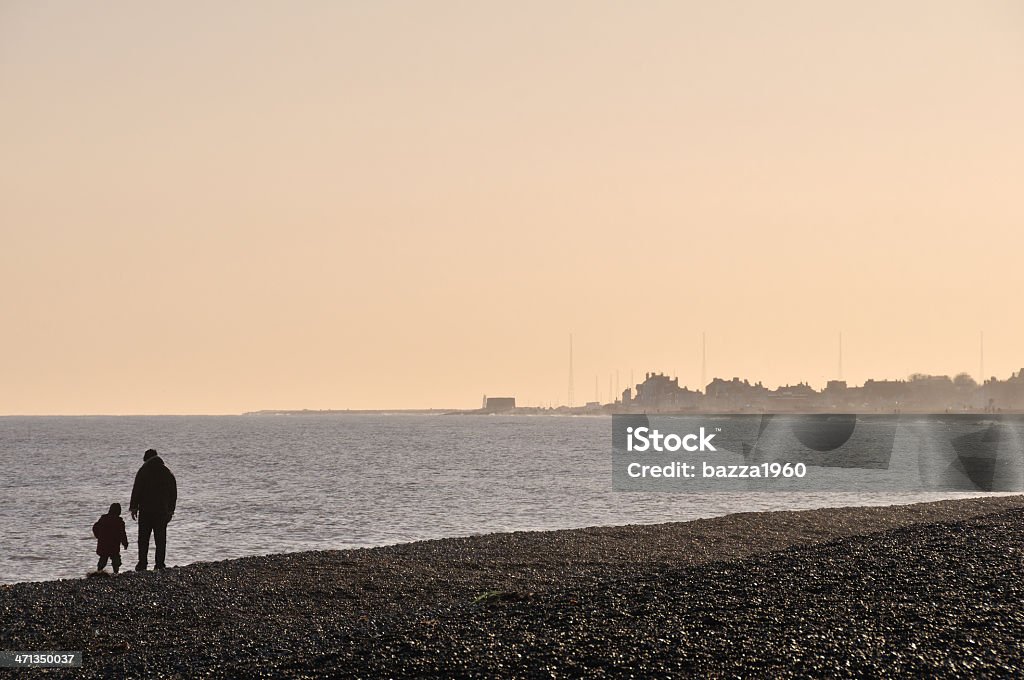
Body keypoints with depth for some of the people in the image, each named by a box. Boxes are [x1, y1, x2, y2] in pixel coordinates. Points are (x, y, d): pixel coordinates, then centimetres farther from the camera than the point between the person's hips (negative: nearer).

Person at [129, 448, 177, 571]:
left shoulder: (143, 471, -4)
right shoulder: (167, 473, 9)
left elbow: (136, 490, -7)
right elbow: (173, 493, 14)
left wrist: (134, 507, -2)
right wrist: (171, 510, 19)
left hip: (146, 510, -3)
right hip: (162, 510, 3)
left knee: (143, 538, 3)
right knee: (161, 538, 6)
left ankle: (142, 563, -3)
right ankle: (160, 563, 2)